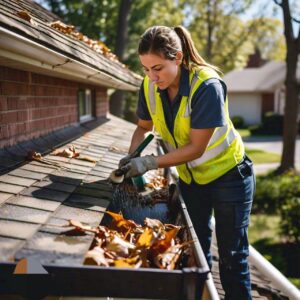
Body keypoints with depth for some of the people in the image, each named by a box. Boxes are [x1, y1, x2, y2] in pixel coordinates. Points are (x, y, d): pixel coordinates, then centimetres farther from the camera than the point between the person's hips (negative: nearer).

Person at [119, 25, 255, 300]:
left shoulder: (207, 86, -29)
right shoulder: (149, 86, -12)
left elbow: (196, 147, -27)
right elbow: (143, 127, 5)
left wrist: (150, 163, -29)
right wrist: (132, 157, -11)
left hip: (228, 174, -5)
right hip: (190, 176, 5)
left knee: (231, 257, 2)